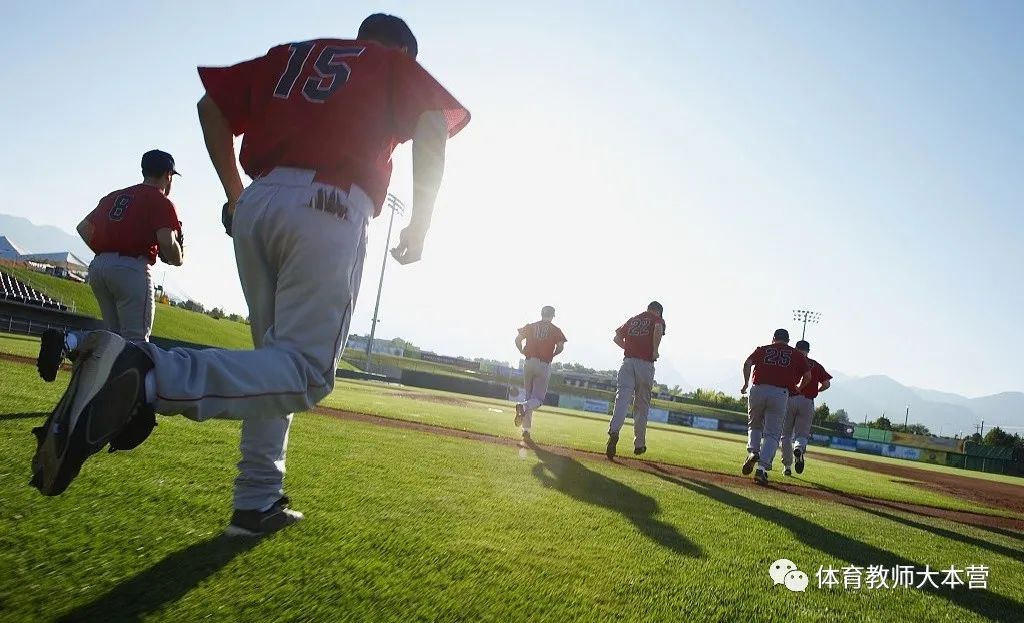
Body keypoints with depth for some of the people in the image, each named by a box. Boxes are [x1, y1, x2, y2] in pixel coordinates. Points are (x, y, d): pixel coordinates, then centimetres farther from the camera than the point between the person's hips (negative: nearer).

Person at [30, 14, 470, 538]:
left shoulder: (291, 54, 29)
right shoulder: (398, 66, 17)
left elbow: (211, 105, 19)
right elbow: (432, 125, -3)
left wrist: (235, 195, 23)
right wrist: (419, 225, 0)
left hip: (257, 205, 6)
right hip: (330, 212, -6)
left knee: (279, 364, 15)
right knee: (306, 373, -11)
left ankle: (257, 504, 13)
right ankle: (149, 376, -30)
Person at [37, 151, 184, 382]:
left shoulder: (115, 196, 21)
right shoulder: (162, 202, -1)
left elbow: (83, 227, 21)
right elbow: (167, 242, -14)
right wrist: (178, 258, 5)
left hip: (98, 266, 7)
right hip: (132, 268, -7)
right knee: (135, 341, -5)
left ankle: (68, 341, -8)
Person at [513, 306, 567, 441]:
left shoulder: (530, 326, 10)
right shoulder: (556, 330, 4)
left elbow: (518, 339, 1)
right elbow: (560, 347, -7)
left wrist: (522, 352, 15)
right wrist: (551, 355, 10)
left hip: (529, 363, 3)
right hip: (544, 365, -3)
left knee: (529, 397, 13)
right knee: (538, 398, 0)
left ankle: (526, 430, 7)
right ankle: (523, 406, -34)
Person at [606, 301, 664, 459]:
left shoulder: (632, 319, 22)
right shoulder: (658, 319, 8)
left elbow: (616, 338, 20)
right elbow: (658, 329, -16)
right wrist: (655, 352, -9)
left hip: (628, 362, 3)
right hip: (645, 364, -2)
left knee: (622, 398, -11)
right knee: (642, 406, 9)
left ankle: (614, 431, -36)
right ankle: (639, 444, 16)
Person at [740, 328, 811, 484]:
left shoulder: (762, 349, 15)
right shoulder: (796, 354, 14)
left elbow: (747, 363, -2)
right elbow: (808, 375, 5)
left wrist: (746, 382, 9)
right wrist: (799, 387, 23)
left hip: (758, 391, 1)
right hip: (780, 394, -1)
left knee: (754, 426, 22)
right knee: (772, 434, 4)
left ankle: (752, 452, -1)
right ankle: (762, 467, -9)